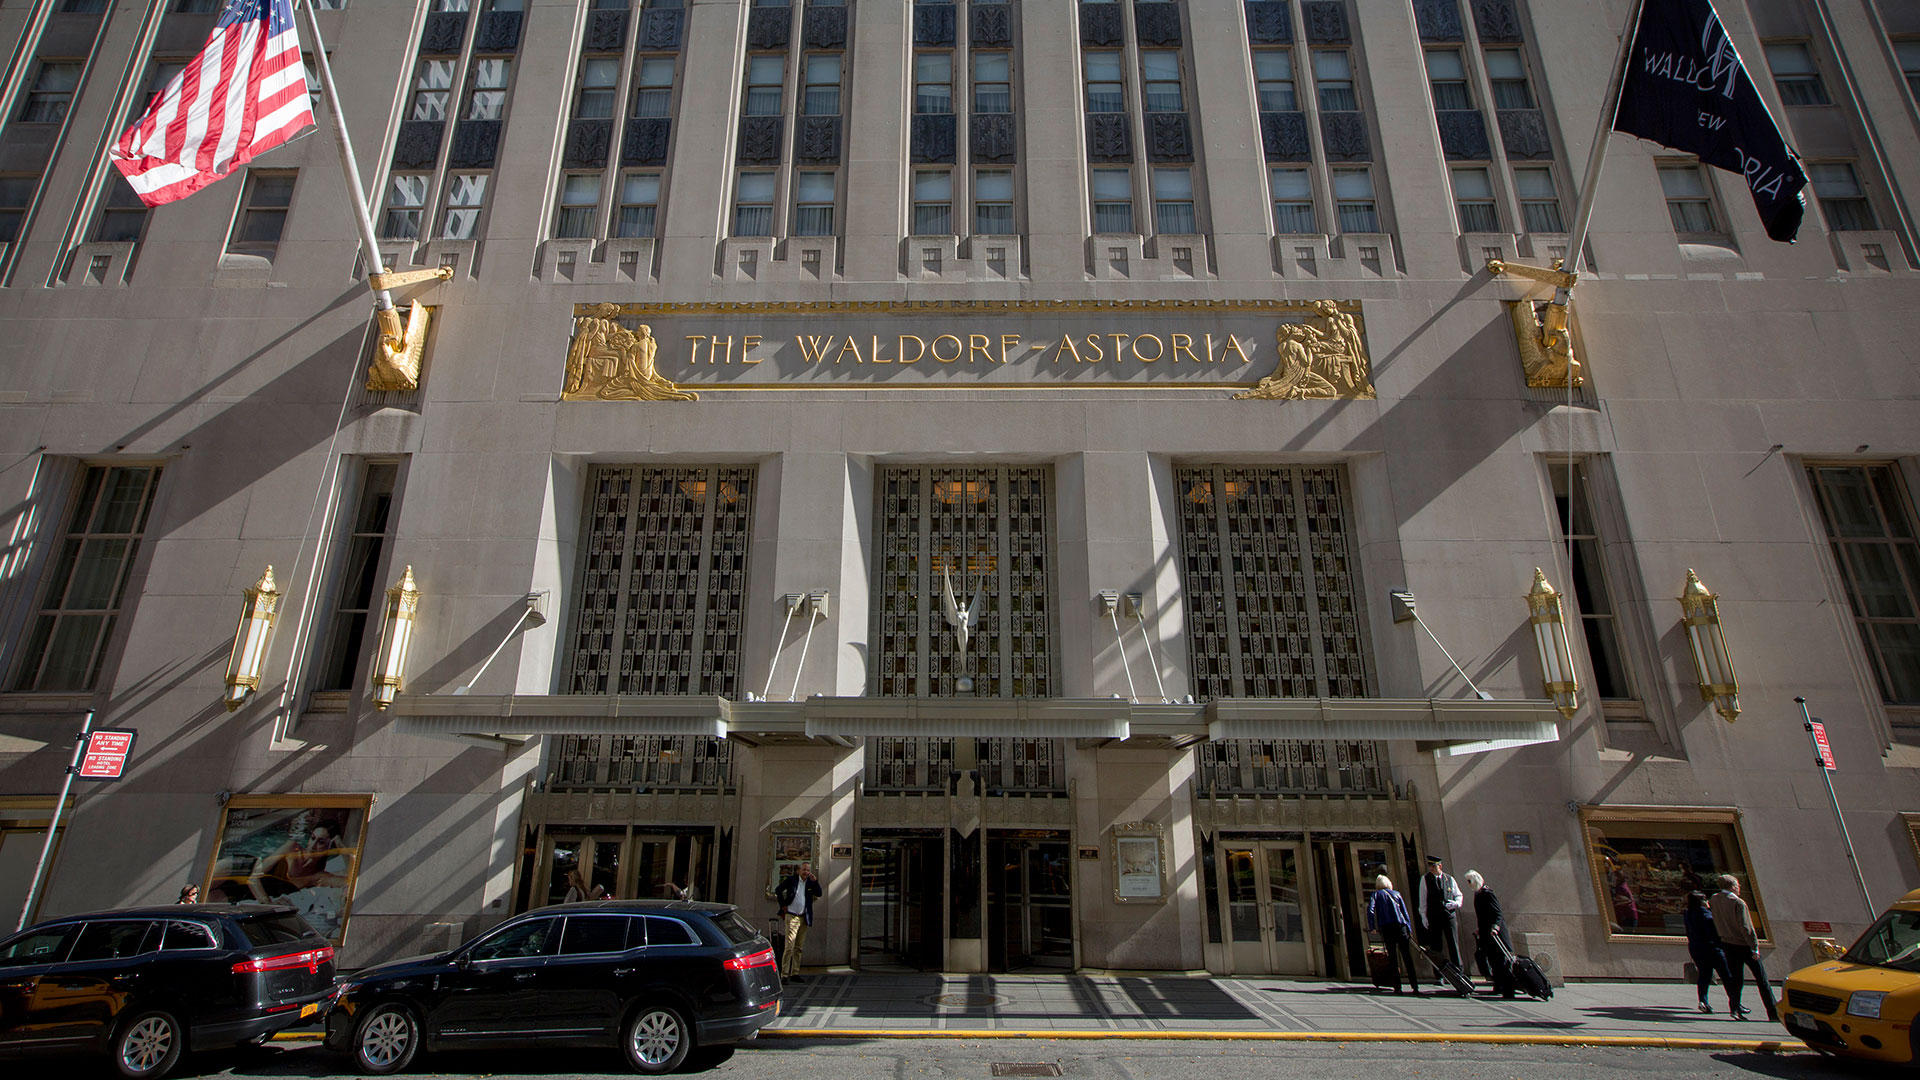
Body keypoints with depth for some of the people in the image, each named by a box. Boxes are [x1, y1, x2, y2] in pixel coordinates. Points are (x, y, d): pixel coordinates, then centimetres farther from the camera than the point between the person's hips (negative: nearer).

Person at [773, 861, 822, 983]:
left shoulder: (811, 882, 8)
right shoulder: (791, 879, -1)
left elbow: (819, 894, -1)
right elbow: (778, 889, 5)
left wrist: (815, 881, -13)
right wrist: (783, 905, 0)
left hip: (804, 918, 4)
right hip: (791, 916, -4)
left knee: (799, 948, 9)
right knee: (789, 947, -10)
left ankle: (795, 974, 16)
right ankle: (784, 975, -7)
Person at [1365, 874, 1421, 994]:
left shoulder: (1376, 894, 9)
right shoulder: (1396, 893, 15)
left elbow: (1370, 909, -6)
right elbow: (1405, 912, 11)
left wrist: (1372, 927, -3)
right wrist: (1409, 929, 12)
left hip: (1386, 928, -1)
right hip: (1401, 926, 1)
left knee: (1392, 957, 3)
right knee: (1407, 956, 2)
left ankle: (1397, 987, -1)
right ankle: (1415, 986, -4)